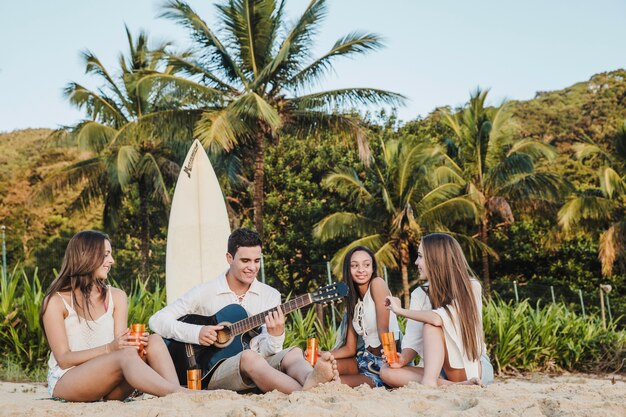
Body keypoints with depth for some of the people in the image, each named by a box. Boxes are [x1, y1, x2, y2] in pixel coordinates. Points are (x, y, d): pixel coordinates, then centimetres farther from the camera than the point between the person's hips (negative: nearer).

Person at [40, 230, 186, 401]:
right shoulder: (55, 301, -4)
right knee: (126, 354, -33)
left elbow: (120, 343, 2)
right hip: (65, 384, -5)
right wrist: (109, 348, -23)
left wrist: (135, 343, -22)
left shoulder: (116, 296, 11)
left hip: (108, 388, 5)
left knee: (154, 341, -21)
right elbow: (63, 359, -10)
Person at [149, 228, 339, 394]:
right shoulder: (204, 293, 2)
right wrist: (196, 333, -16)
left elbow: (265, 352, 1)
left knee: (294, 353, -26)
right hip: (214, 369, -3)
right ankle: (307, 393, -62)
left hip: (258, 370, 4)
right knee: (249, 357, -36)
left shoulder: (270, 295, 9)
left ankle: (311, 378, -65)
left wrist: (275, 336, -22)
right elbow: (157, 320, -2)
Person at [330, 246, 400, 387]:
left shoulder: (377, 283, -9)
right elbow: (350, 348, 8)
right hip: (368, 358, 8)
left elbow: (383, 329, -18)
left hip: (386, 359, -8)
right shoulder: (352, 300, 11)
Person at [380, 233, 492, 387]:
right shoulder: (420, 294, 3)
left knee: (430, 326, -27)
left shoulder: (470, 287, -12)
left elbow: (442, 318, -29)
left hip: (473, 367, -5)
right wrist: (403, 360, -26)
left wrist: (401, 310, -19)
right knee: (387, 372, -20)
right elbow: (413, 339, -5)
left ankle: (429, 382, -40)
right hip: (438, 368, 5)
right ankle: (449, 385, -31)